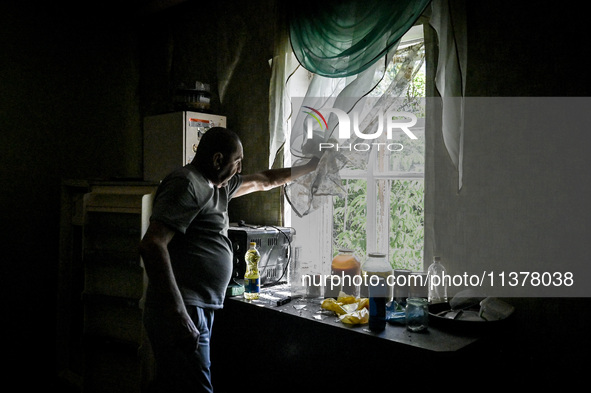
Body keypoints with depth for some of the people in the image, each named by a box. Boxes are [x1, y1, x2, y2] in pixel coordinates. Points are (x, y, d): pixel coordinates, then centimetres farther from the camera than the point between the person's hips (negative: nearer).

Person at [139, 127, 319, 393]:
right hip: (182, 314, -9)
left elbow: (262, 182, 32)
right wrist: (177, 312, -25)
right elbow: (152, 245, -22)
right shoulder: (186, 183, -12)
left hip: (200, 311, 9)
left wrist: (310, 167, 37)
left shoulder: (218, 185, 18)